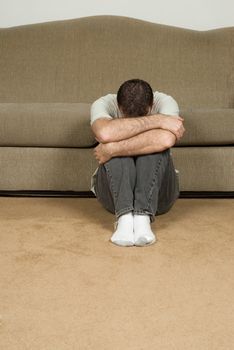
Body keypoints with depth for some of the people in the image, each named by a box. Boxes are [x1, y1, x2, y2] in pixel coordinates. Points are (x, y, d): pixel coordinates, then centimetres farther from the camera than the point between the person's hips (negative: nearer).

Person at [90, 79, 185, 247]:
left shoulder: (165, 102, -15)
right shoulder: (103, 104, -15)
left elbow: (166, 139, -39)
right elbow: (105, 133, -41)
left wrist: (110, 150, -36)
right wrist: (156, 120, -35)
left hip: (158, 190, 0)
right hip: (113, 189, 0)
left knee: (157, 143, -29)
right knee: (114, 140, -29)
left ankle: (143, 216, -37)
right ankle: (124, 216, -38)